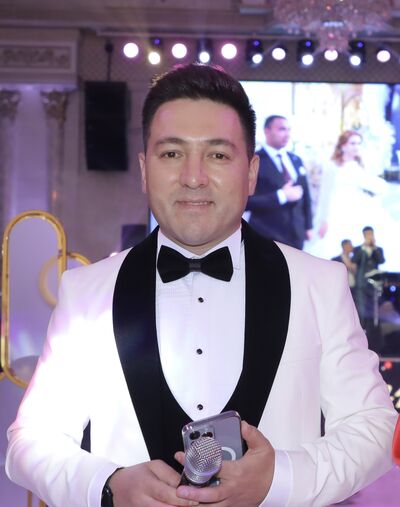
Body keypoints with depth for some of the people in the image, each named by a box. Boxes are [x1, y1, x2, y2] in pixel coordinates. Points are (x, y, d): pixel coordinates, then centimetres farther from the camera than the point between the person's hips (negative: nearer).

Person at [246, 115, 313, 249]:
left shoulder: (296, 160, 13)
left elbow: (305, 195, 20)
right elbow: (247, 201, -19)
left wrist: (308, 226, 16)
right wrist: (281, 196, -22)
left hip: (296, 234, 7)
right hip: (267, 238, -7)